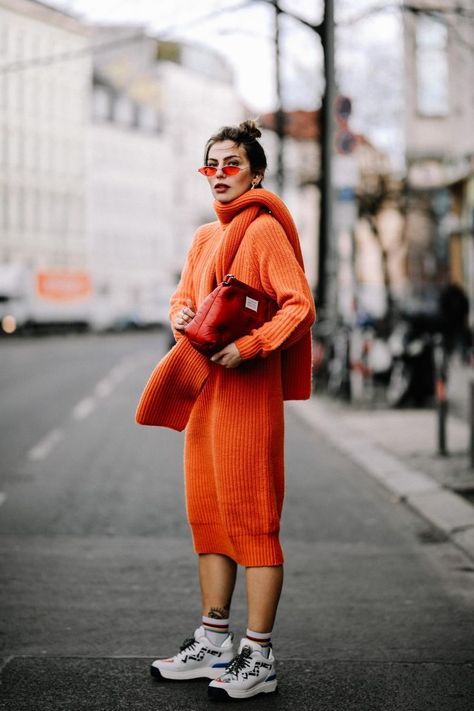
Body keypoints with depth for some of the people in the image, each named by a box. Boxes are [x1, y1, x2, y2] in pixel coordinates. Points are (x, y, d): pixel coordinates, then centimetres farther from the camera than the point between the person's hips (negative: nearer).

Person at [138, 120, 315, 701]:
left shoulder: (264, 229, -7)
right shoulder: (204, 237, 17)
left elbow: (299, 305, -15)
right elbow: (184, 295, 25)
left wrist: (247, 347, -25)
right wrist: (181, 315, 2)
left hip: (247, 387, -9)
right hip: (202, 389, 9)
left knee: (252, 517, -6)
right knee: (207, 512, 11)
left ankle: (258, 658, -1)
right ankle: (213, 645, 21)